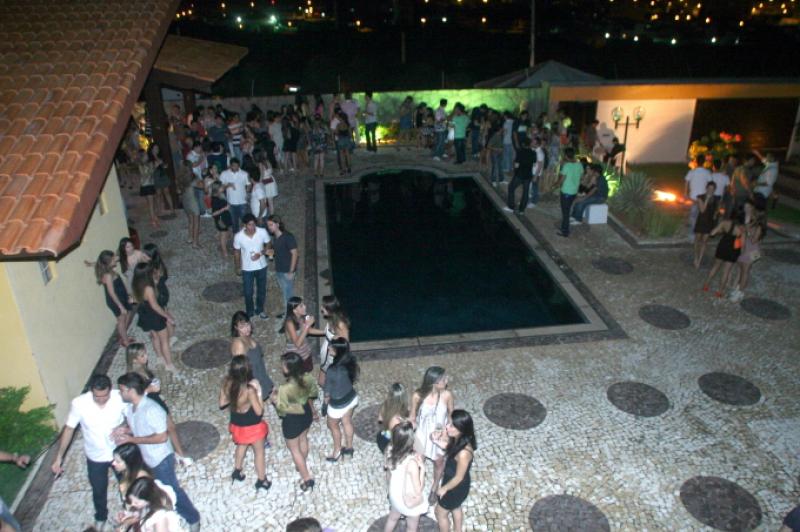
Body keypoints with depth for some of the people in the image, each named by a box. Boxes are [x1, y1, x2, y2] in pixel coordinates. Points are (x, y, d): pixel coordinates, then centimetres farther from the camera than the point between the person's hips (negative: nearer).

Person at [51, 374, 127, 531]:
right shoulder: (78, 403, -26)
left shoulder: (120, 398, -28)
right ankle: (101, 517, 55)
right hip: (96, 456, 1)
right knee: (98, 490, 24)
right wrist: (59, 457, -8)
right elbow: (68, 429, -11)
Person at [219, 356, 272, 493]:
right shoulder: (249, 390, -36)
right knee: (259, 452, 21)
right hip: (252, 427, -5)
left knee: (241, 446, 36)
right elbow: (259, 411, -25)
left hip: (237, 425, 6)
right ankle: (261, 481, 40)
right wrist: (259, 391, -22)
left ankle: (237, 472, 57)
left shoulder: (226, 384, -18)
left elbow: (222, 404, -4)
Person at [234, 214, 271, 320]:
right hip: (247, 268, -1)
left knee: (261, 290, 19)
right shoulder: (238, 236, -22)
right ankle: (250, 312, 38)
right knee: (248, 292, 13)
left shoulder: (263, 232, -21)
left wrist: (261, 254, -22)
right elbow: (236, 252, -5)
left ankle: (260, 310, 43)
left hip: (261, 266, 1)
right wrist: (238, 266, 5)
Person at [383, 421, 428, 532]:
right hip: (410, 501, -5)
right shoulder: (411, 462, -39)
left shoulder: (390, 450, -20)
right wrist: (422, 469, -23)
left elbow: (388, 475, -2)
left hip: (394, 495, 6)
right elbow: (418, 490, -26)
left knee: (392, 518, 35)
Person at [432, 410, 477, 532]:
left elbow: (458, 478, -26)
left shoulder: (464, 453, -42)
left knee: (440, 513, 20)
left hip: (456, 488, -6)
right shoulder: (458, 439, -19)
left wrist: (444, 488, -11)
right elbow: (449, 448, 4)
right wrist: (441, 442, -17)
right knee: (455, 508, 32)